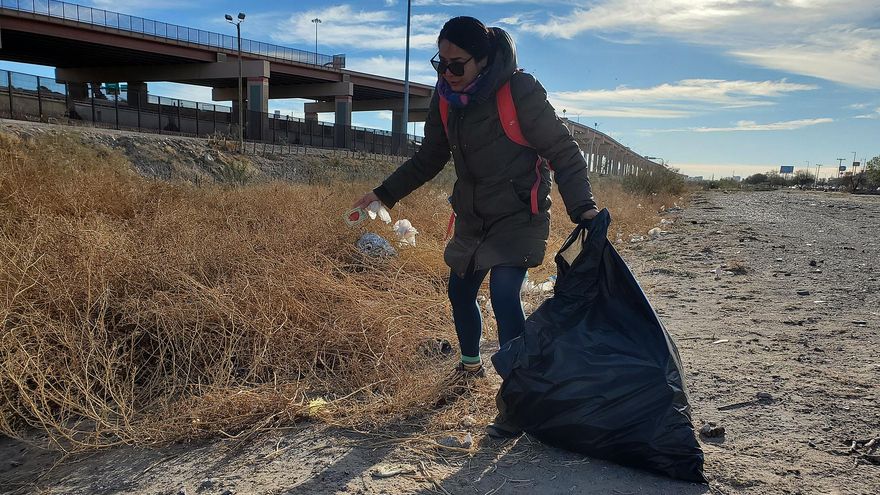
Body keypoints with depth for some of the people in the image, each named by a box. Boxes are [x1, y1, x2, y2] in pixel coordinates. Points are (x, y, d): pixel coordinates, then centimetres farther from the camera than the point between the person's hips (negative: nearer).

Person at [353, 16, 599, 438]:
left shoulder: (520, 91, -20)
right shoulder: (446, 98, -1)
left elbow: (563, 151, -14)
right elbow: (429, 159, 12)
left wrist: (582, 207, -26)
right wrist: (384, 193, 8)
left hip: (519, 216, -7)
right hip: (473, 217, 7)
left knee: (504, 296, -21)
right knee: (460, 292, 15)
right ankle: (471, 364, 43)